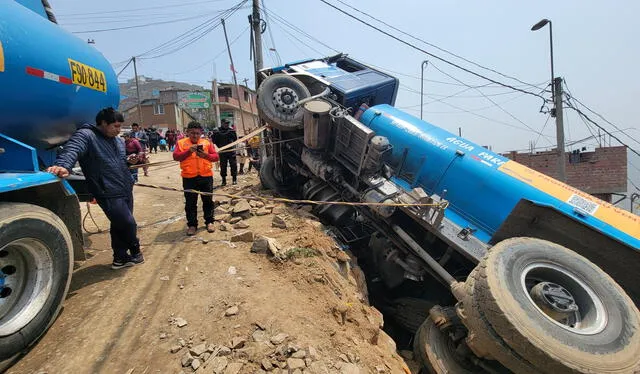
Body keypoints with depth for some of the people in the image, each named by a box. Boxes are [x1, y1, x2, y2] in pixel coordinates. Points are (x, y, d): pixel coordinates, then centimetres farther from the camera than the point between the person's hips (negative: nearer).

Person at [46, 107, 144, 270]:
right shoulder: (86, 135, -9)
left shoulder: (119, 140, 15)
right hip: (109, 194, -8)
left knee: (120, 226, 15)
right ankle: (135, 251, 22)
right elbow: (72, 149, -28)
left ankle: (120, 258, 28)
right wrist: (63, 165, -46)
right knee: (129, 224, -4)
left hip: (126, 191, 8)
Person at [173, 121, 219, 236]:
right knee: (190, 203, 6)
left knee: (208, 200, 10)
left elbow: (216, 157, 0)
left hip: (206, 176, 1)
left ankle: (209, 222, 22)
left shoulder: (207, 143, 6)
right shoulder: (181, 143, 3)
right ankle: (192, 224, 17)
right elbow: (176, 157, -8)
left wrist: (206, 155, -19)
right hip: (189, 178, -1)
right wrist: (189, 151, -21)